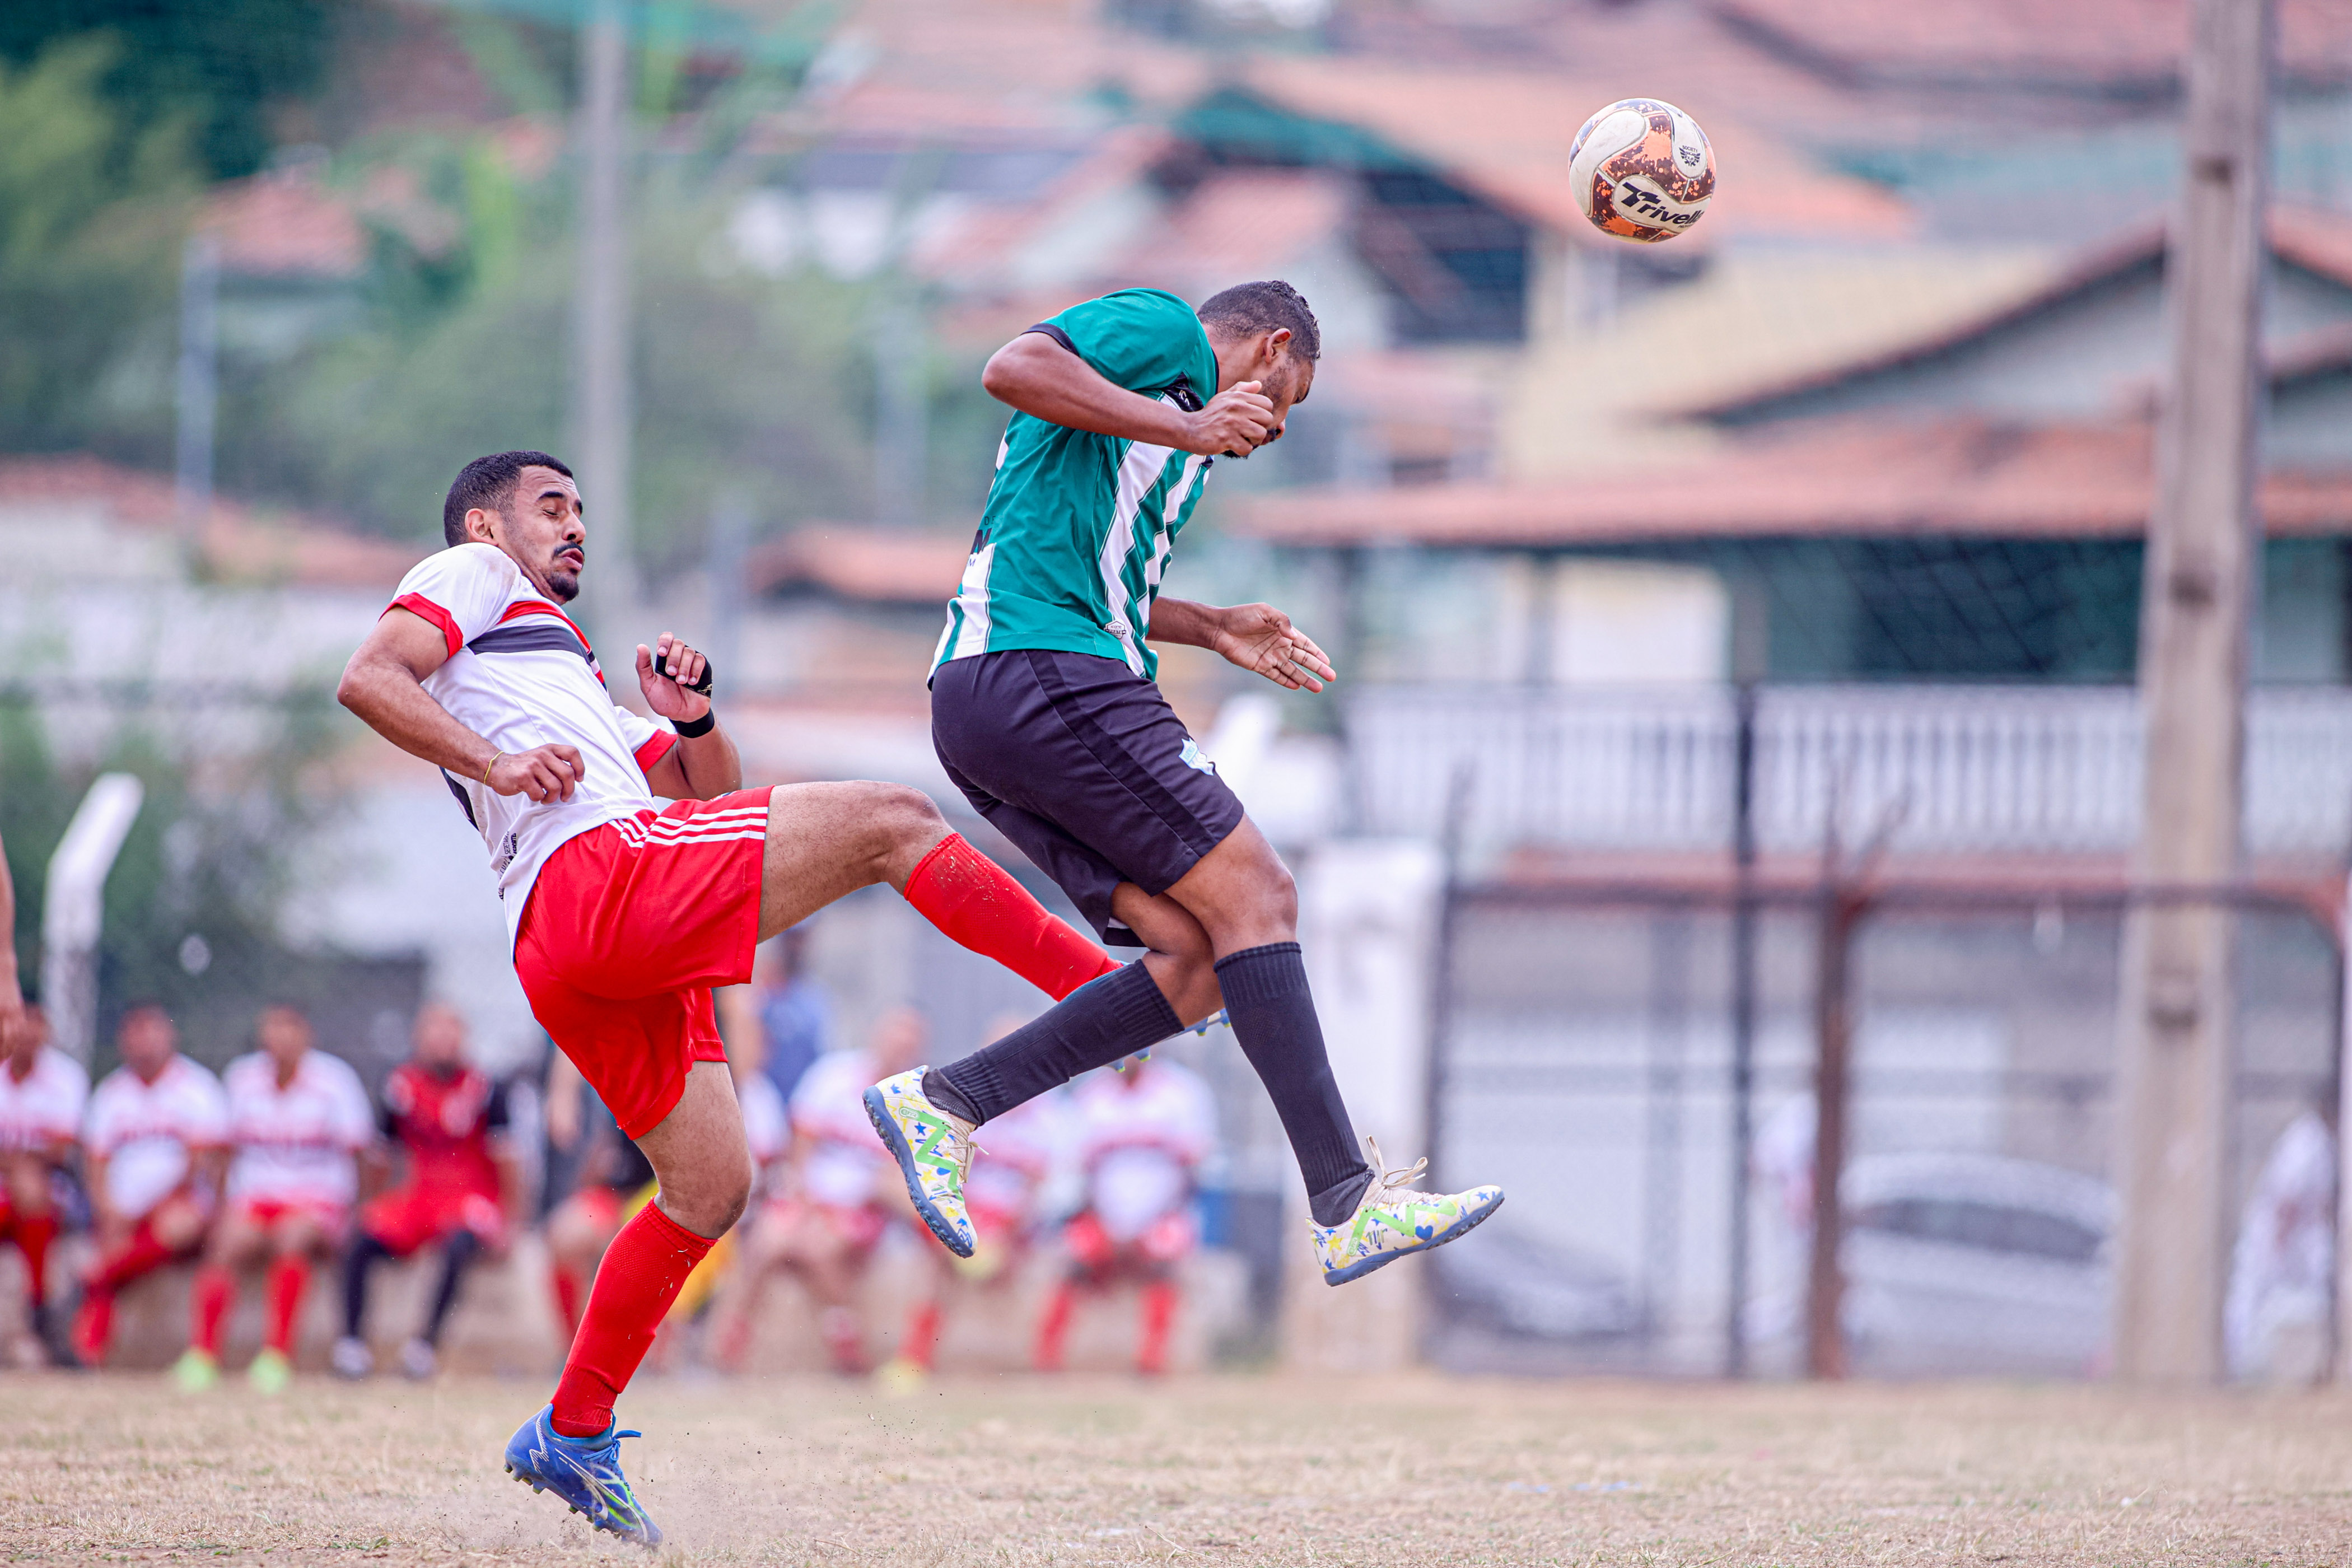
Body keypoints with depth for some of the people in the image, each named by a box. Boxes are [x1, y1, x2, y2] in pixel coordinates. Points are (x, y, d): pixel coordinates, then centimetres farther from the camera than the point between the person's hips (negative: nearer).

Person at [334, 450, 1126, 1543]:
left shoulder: (569, 675, 40)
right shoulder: (472, 577, 15)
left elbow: (709, 797, 34)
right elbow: (367, 681, -5)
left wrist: (688, 719, 13)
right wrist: (498, 764, -15)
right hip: (594, 869, -10)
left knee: (709, 1190, 10)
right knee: (892, 821, -14)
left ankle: (572, 1438, 14)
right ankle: (1106, 992, -18)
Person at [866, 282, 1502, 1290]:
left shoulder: (1185, 420, 31)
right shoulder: (1164, 330, 2)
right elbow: (1013, 369, -17)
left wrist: (1213, 630, 33)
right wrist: (1183, 428, -18)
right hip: (1041, 671, -10)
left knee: (1201, 960, 1)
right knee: (1253, 897, -13)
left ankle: (946, 1103, -3)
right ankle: (1349, 1206, -18)